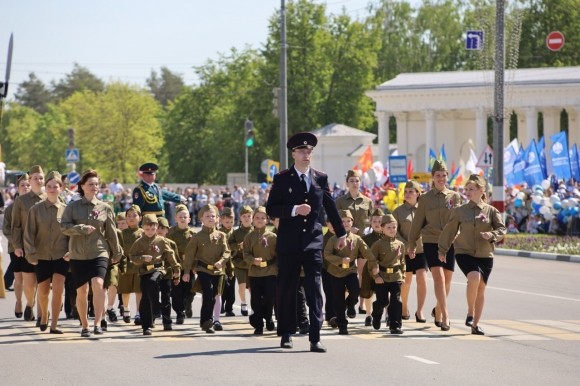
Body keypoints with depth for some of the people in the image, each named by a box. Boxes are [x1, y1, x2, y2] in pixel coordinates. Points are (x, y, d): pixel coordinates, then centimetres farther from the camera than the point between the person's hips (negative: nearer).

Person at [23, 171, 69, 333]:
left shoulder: (66, 210, 0)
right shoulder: (36, 209, -2)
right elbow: (29, 233, -2)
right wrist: (31, 254, -9)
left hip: (61, 256, -1)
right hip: (42, 257, 1)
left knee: (58, 288, -14)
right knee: (43, 291, 10)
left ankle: (54, 324, -8)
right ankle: (44, 316, 39)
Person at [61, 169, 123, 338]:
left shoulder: (105, 208, 5)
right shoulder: (73, 207, 4)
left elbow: (111, 233, 10)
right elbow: (64, 226, -7)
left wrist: (117, 253, 15)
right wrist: (82, 228, -20)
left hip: (99, 253, -1)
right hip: (78, 254, 1)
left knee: (98, 284, -23)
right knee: (81, 292, 6)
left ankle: (98, 323, -23)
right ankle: (84, 326, 21)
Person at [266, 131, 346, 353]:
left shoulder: (321, 179, 8)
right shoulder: (282, 179, 2)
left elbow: (330, 208, 19)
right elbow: (271, 209, -4)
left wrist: (341, 234, 23)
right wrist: (294, 210, -17)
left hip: (313, 242, 1)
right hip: (289, 242, -1)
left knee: (314, 290, -7)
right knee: (287, 290, 7)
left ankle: (315, 338, -10)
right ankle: (286, 334, 20)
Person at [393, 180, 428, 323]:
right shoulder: (399, 211, 1)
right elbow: (394, 231, -3)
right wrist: (406, 245, -14)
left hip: (421, 250, 0)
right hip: (405, 251, 0)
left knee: (422, 279, -12)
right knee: (406, 281, 11)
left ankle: (419, 311, -7)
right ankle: (404, 309, 30)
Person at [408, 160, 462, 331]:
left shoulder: (455, 196, 8)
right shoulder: (425, 198, 5)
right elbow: (417, 223, 11)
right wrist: (412, 244, 11)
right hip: (431, 242, -2)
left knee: (447, 280, 7)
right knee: (439, 277, -15)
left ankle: (438, 311, 29)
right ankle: (445, 316, -21)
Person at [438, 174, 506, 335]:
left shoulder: (491, 211, 3)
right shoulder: (460, 211, 3)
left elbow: (502, 229, -2)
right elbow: (449, 231, 10)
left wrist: (492, 235, -22)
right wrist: (442, 251, 13)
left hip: (485, 255, 2)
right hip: (464, 253, -2)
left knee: (481, 289, 5)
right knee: (474, 277, -28)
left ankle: (476, 324, 18)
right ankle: (470, 313, -11)